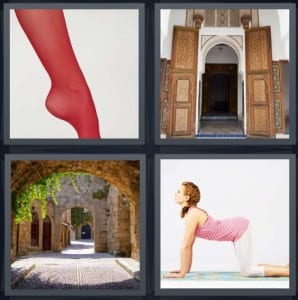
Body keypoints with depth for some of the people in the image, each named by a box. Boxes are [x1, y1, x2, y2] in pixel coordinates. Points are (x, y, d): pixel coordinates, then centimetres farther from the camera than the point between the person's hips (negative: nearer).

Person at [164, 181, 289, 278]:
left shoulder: (192, 215, -20)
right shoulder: (192, 212, 8)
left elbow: (185, 246, -19)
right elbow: (189, 245, 15)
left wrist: (182, 273, -13)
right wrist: (186, 268, 16)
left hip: (239, 229, -9)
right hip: (238, 226, 9)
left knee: (247, 272, -4)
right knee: (248, 269, 15)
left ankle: (292, 271, -4)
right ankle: (288, 267, 17)